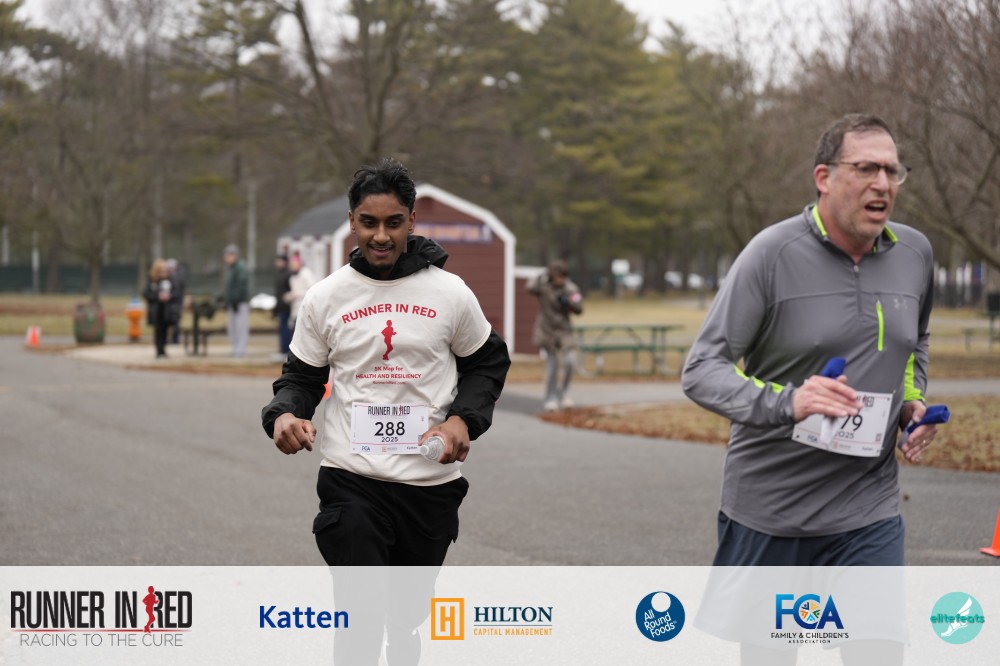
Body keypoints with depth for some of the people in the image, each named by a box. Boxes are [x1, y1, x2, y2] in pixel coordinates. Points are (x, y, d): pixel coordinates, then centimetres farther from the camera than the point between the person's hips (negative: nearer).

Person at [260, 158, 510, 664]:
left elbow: (488, 363, 11)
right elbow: (301, 375, 9)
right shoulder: (325, 297, 0)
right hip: (351, 479, -1)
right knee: (361, 616, -13)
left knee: (410, 612, 17)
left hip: (432, 480, 1)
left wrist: (463, 420, -7)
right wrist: (283, 415, -13)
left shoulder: (450, 294, -1)